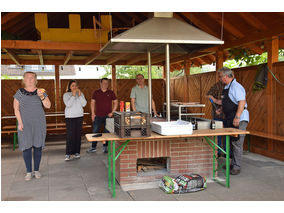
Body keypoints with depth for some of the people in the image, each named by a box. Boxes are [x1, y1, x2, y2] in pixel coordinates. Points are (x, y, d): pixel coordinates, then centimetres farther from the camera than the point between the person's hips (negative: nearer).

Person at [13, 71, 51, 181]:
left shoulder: (41, 91, 4)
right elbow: (16, 108, 0)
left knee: (38, 146, 4)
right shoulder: (20, 92, 2)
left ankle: (37, 170, 15)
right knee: (26, 146, -2)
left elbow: (48, 106, -5)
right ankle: (29, 172, 7)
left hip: (39, 123, 1)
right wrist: (20, 122, -9)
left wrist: (41, 97, -21)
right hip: (25, 123, -1)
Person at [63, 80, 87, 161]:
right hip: (70, 117, -3)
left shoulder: (81, 94, 9)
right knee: (70, 135, -8)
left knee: (78, 134, 3)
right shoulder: (66, 95, 0)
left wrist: (79, 95, -11)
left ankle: (76, 152, 11)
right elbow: (68, 104, -14)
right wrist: (73, 95, -18)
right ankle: (68, 153, -3)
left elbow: (84, 104, -2)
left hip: (79, 116, 3)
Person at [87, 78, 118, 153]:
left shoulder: (111, 93, 4)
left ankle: (105, 147, 17)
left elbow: (116, 102, 7)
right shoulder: (96, 92, 5)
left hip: (108, 116, 0)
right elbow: (92, 103, 7)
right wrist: (93, 113, 0)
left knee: (107, 132, 5)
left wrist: (112, 112, -3)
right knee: (95, 131, 2)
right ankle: (93, 147, 12)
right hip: (98, 116, 0)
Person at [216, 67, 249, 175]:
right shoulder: (227, 87, 15)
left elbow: (242, 102, -24)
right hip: (229, 119, 10)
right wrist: (217, 101, 28)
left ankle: (236, 167, 2)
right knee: (231, 142, 15)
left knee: (237, 143, -5)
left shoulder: (236, 87, -16)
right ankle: (233, 164, 26)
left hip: (239, 119, -10)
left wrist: (237, 117, -28)